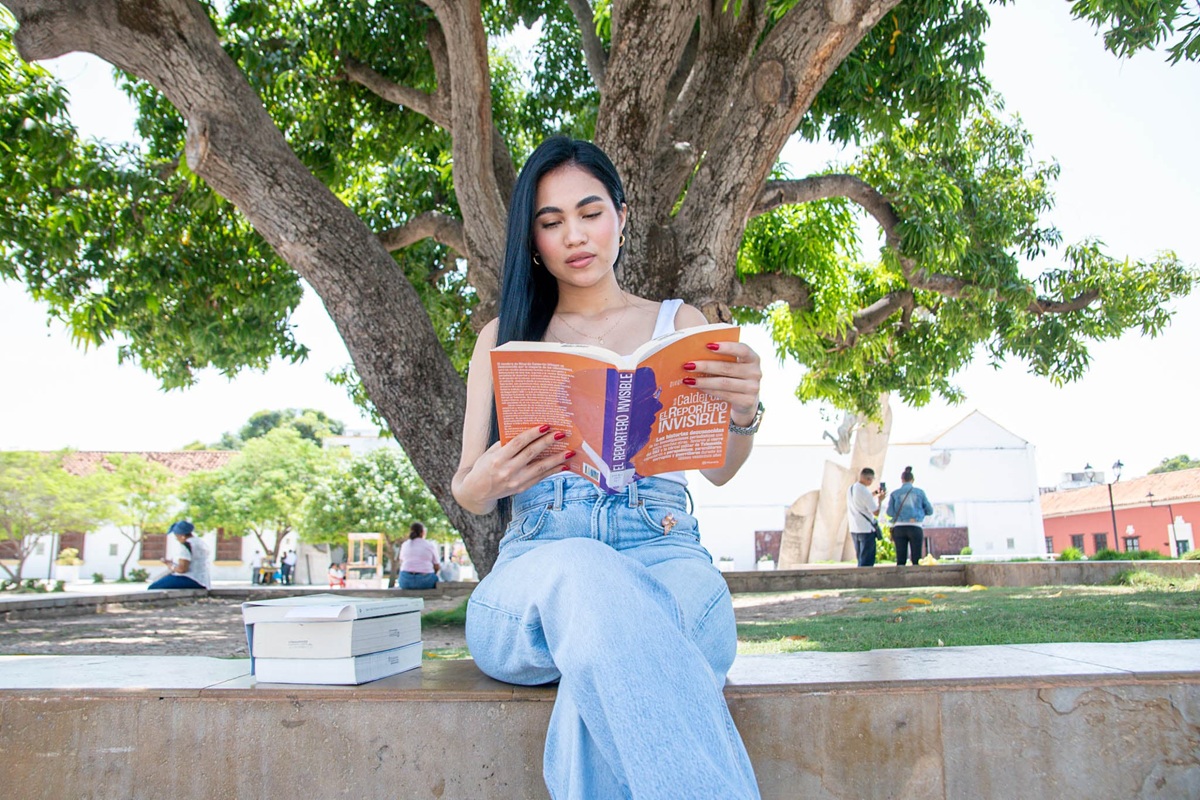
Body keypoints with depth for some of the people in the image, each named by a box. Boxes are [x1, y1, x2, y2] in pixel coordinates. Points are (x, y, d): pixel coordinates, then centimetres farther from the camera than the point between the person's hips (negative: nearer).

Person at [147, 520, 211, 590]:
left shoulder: (187, 545, -14)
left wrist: (170, 564, -3)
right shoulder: (200, 542, 15)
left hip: (190, 581, -10)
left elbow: (182, 569, -21)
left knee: (153, 588, -8)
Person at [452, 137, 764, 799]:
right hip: (537, 563, 1)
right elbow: (467, 494, 12)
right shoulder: (504, 338, 18)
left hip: (663, 553, 0)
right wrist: (487, 482, -15)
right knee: (580, 573, -38)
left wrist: (743, 412, -21)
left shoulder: (678, 323, 17)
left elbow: (719, 470, 4)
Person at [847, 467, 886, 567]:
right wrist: (879, 499, 0)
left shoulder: (850, 489, 6)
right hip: (866, 530, -8)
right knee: (867, 562, -2)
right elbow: (876, 512, -15)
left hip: (854, 529, 8)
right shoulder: (864, 491, -19)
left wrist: (874, 493, 16)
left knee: (861, 559, 16)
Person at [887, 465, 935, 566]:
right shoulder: (920, 492, 5)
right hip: (916, 527, -1)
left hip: (899, 527, 1)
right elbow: (929, 510, 7)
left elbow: (890, 512, -2)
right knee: (916, 559, 3)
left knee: (900, 560, 3)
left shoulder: (895, 494, 3)